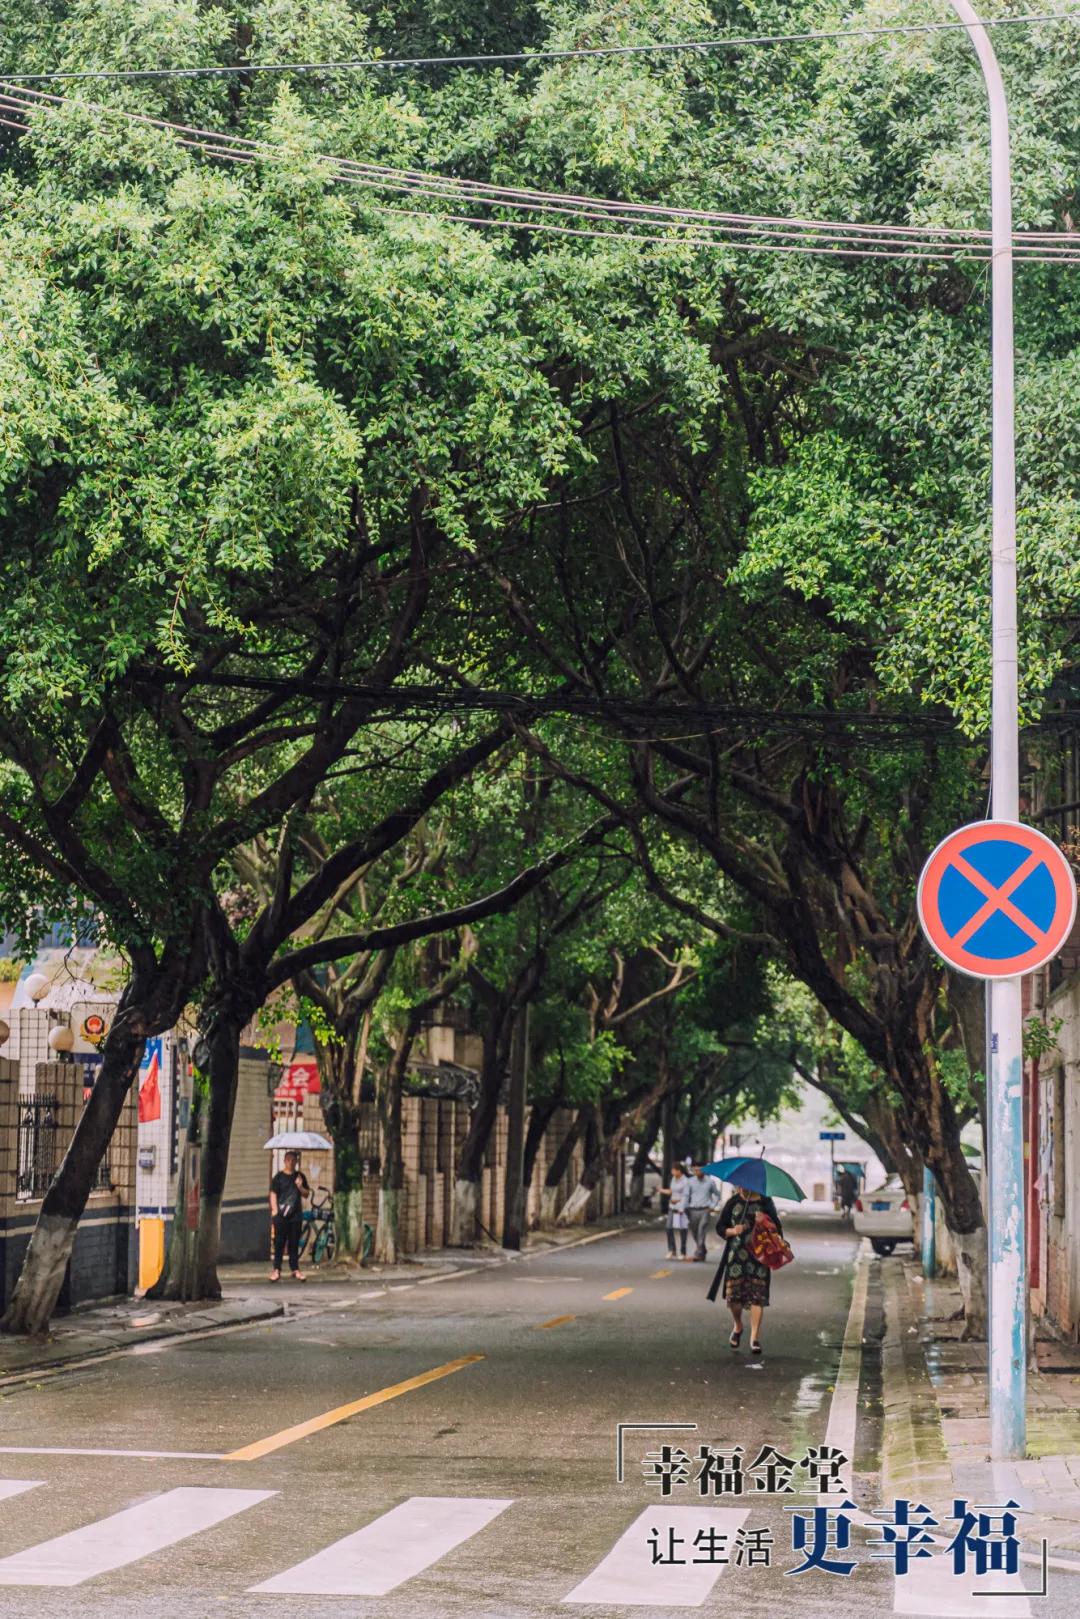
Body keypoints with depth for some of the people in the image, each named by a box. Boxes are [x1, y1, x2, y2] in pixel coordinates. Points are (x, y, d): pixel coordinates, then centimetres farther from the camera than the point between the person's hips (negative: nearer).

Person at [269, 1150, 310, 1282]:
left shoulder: (300, 1176, 10)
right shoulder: (279, 1177, 1)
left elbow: (307, 1194, 13)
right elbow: (273, 1194, -1)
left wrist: (300, 1187, -7)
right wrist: (274, 1210, -11)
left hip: (296, 1215, 3)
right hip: (281, 1215, -3)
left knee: (294, 1243, 7)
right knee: (279, 1242, -1)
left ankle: (295, 1269, 13)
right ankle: (277, 1269, 2)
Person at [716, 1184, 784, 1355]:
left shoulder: (765, 1203, 3)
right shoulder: (733, 1203, 6)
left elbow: (778, 1230, 4)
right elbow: (720, 1227, 11)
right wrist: (732, 1231, -9)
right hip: (736, 1255, 1)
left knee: (757, 1296, -7)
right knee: (733, 1295, -1)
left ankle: (755, 1337, -2)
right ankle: (738, 1326, 29)